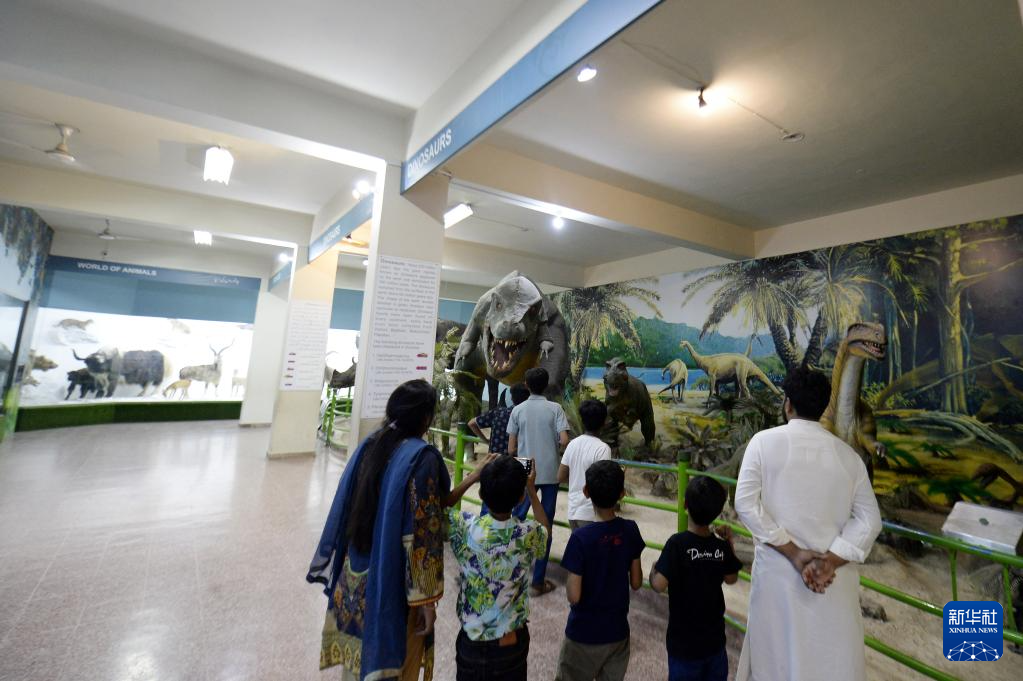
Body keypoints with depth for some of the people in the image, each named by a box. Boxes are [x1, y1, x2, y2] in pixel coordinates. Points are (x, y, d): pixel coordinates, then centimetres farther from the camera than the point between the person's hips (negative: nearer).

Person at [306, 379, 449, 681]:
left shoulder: (370, 444, -5)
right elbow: (422, 536, -23)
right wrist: (426, 598, -13)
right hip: (393, 582, -6)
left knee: (357, 652, 27)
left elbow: (344, 509, 4)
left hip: (355, 573, 6)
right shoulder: (422, 458, -24)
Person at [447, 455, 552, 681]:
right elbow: (546, 529, 5)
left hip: (471, 642, 0)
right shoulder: (528, 534, -20)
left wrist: (474, 476, -4)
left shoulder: (466, 527, -23)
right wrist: (531, 489, 6)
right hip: (513, 642, 0)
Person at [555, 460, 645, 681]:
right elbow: (636, 583, -3)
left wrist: (568, 583, -2)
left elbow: (574, 596, -21)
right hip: (618, 631, 4)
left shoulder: (581, 538, -26)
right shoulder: (630, 530, -13)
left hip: (584, 635, -4)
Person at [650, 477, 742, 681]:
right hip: (715, 639, 4)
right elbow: (731, 579, 7)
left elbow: (659, 585, -29)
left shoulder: (677, 543, -26)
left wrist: (653, 569, -9)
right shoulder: (722, 547, -12)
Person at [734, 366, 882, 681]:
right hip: (835, 576, 3)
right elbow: (869, 520, -3)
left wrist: (793, 552, -10)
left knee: (778, 655, 15)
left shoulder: (765, 441, -9)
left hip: (778, 570, -2)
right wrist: (830, 561, -10)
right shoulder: (848, 454, 1)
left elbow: (746, 504, -15)